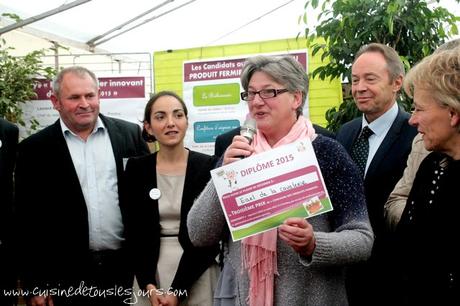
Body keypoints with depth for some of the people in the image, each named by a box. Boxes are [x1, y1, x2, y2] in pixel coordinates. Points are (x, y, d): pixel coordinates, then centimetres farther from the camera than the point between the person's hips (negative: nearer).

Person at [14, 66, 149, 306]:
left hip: (127, 267, 1)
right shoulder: (35, 149, 0)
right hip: (67, 276, -1)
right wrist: (35, 285, -3)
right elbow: (27, 222, 0)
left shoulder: (129, 135, 4)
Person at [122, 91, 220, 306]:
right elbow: (134, 232, 1)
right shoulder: (136, 168, 2)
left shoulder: (208, 166, -5)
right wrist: (148, 284, -10)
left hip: (196, 276, -2)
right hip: (150, 272, 2)